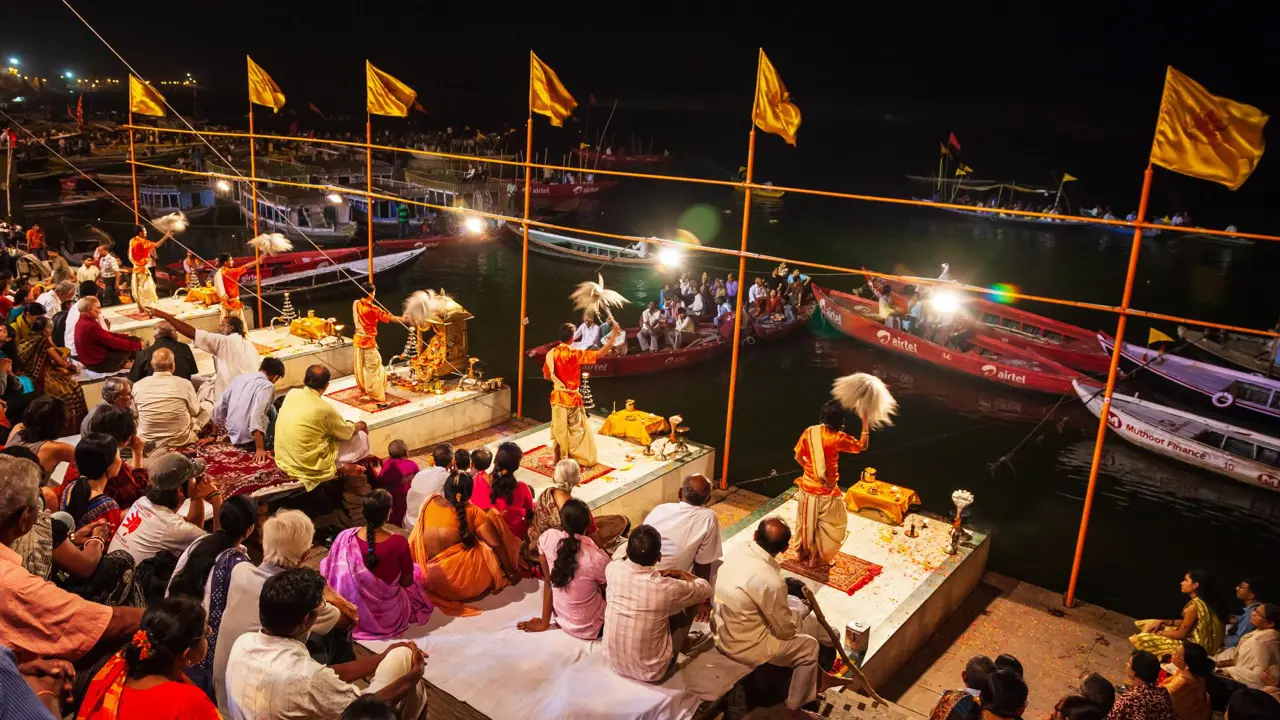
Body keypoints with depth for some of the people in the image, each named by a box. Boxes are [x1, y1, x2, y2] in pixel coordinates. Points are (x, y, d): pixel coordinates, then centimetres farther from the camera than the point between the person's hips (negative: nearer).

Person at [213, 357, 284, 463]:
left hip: (233, 437, 7)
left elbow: (218, 410, 14)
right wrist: (260, 449, -26)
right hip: (250, 441, -7)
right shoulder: (267, 386, -12)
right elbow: (257, 415, -26)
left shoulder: (239, 378, 9)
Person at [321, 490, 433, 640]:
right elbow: (407, 582, -11)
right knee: (417, 572, 28)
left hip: (352, 613, -1)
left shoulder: (345, 537, -21)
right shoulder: (399, 542, -26)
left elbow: (329, 573, -6)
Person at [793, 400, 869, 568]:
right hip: (826, 492, -5)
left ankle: (803, 553, 41)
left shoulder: (810, 432, -10)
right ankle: (820, 559, 29)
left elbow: (798, 457, 0)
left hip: (807, 487, 5)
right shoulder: (838, 438, -22)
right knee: (829, 527, 18)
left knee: (806, 523, 25)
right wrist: (865, 420, -6)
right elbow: (862, 446, -7)